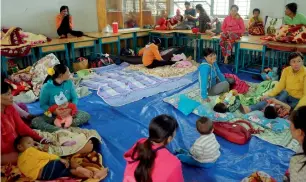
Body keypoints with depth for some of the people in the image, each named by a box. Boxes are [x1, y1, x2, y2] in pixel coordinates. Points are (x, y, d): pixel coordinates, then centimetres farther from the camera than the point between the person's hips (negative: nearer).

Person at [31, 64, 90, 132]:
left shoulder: (69, 83, -7)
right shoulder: (46, 87, -15)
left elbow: (75, 98, -1)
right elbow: (43, 105, -8)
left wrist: (70, 108, -22)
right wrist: (54, 111, -27)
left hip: (68, 112, 2)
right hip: (52, 114, -2)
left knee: (86, 115, -23)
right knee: (35, 121, -27)